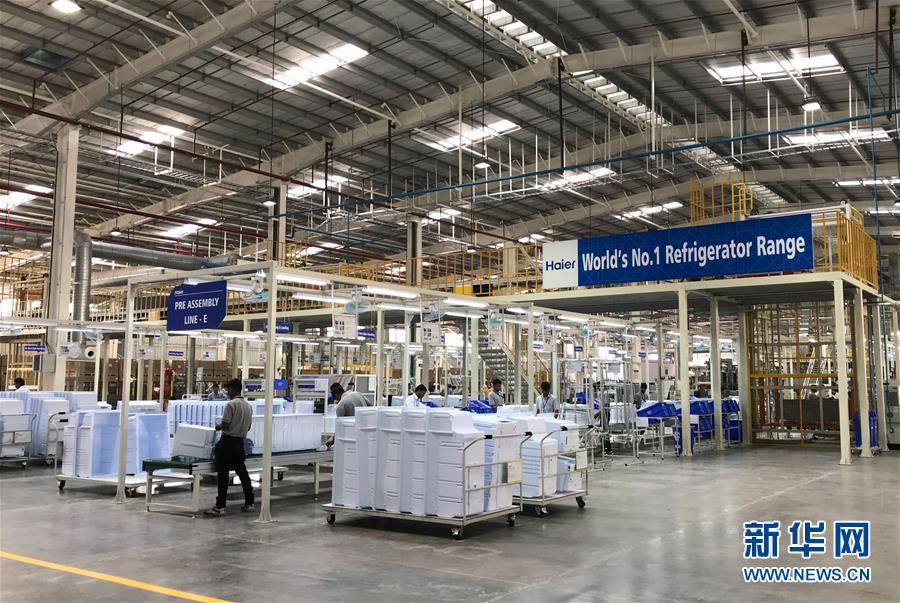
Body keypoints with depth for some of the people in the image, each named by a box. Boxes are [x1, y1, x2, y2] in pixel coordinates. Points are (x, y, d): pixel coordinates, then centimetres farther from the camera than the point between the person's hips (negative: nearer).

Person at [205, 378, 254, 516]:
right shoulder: (248, 406, 9)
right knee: (242, 471, 14)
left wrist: (218, 427, 3)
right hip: (240, 442, 7)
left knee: (223, 474, -3)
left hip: (228, 441, -7)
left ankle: (220, 506, -2)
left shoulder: (231, 404, -14)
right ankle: (249, 503, 18)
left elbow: (225, 424, -17)